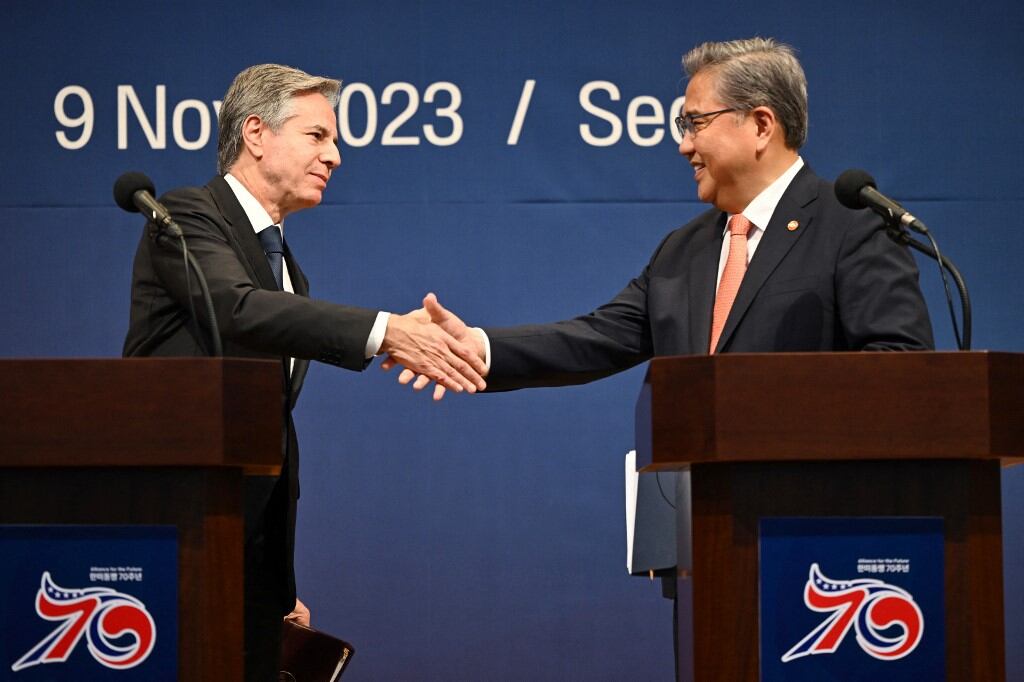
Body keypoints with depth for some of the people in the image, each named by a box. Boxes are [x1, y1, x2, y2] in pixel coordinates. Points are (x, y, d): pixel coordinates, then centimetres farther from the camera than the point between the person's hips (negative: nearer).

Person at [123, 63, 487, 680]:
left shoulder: (288, 271, 21)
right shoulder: (187, 217, -5)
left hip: (255, 533, 8)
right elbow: (240, 309, -26)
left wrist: (284, 586, 19)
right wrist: (385, 331, -35)